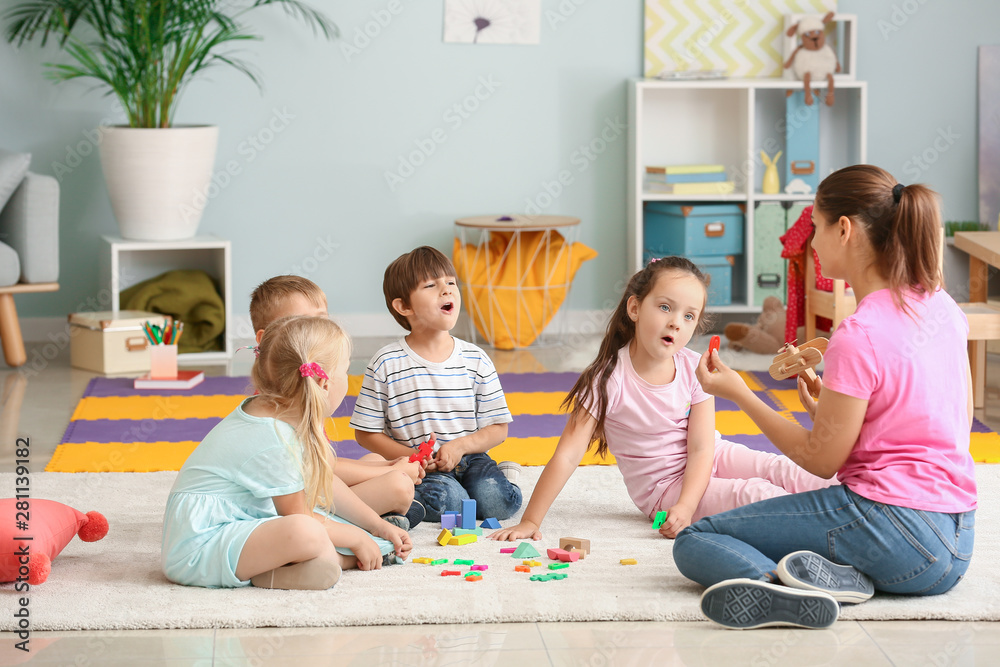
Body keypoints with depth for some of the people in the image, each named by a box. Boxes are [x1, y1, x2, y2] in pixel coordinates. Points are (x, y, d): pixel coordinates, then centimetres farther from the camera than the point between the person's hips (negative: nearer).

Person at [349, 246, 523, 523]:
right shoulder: (386, 364, -6)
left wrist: (460, 446, -15)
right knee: (446, 500, -32)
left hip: (469, 458, 3)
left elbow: (498, 428, 4)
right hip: (417, 467, -3)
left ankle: (503, 475, 8)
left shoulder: (476, 360, 1)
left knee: (498, 500, -25)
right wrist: (411, 456, -15)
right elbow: (366, 433, -1)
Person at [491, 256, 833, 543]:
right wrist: (529, 522, -24)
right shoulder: (610, 379, -19)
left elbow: (701, 449, -11)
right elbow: (567, 455, -21)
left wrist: (685, 507, -28)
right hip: (663, 486, -4)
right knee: (753, 493, -24)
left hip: (709, 462, 4)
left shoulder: (695, 369, -8)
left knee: (777, 467, -19)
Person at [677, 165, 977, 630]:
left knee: (694, 542, 0)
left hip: (891, 527, -8)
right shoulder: (942, 306, 7)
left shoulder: (859, 335, -18)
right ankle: (845, 575, -2)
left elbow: (821, 460, -10)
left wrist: (738, 393, -1)